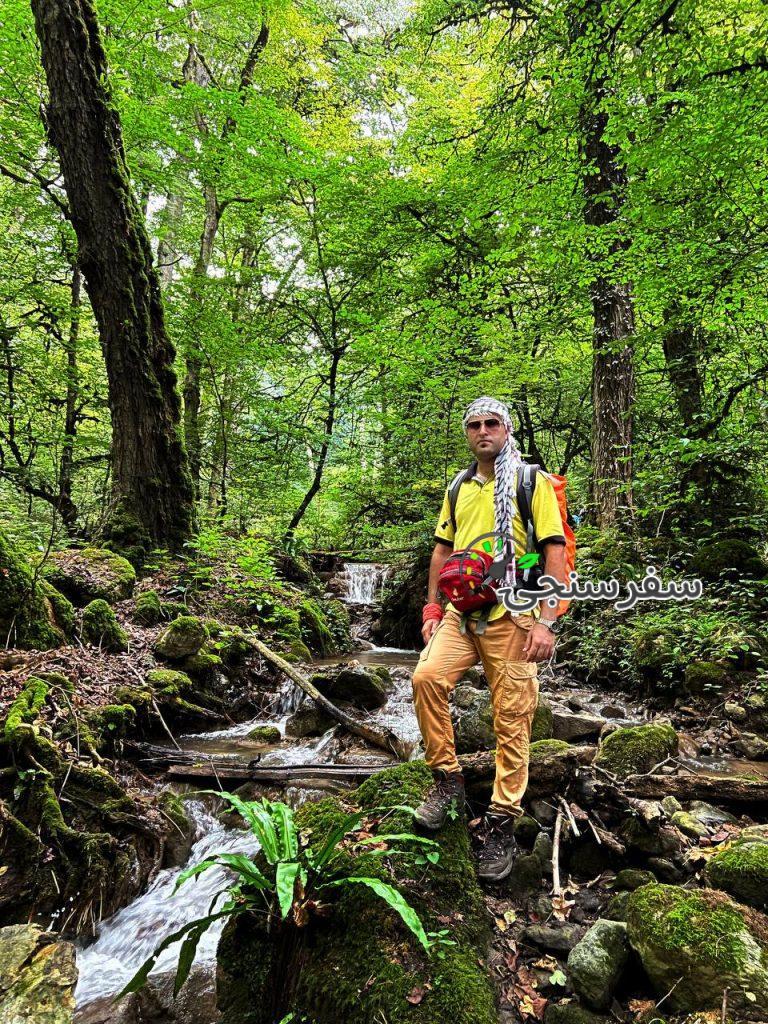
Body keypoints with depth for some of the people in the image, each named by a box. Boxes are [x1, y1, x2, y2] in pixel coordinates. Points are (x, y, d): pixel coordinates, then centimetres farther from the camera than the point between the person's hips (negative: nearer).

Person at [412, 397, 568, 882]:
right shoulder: (458, 489, 15)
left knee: (512, 723, 0)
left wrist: (547, 622, -14)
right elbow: (442, 550, 19)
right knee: (427, 676, -16)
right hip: (461, 613, 4)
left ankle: (502, 825, 15)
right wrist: (433, 609, 11)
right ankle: (447, 779, 3)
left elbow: (555, 552, -7)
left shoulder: (532, 481, -1)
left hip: (513, 617, -4)